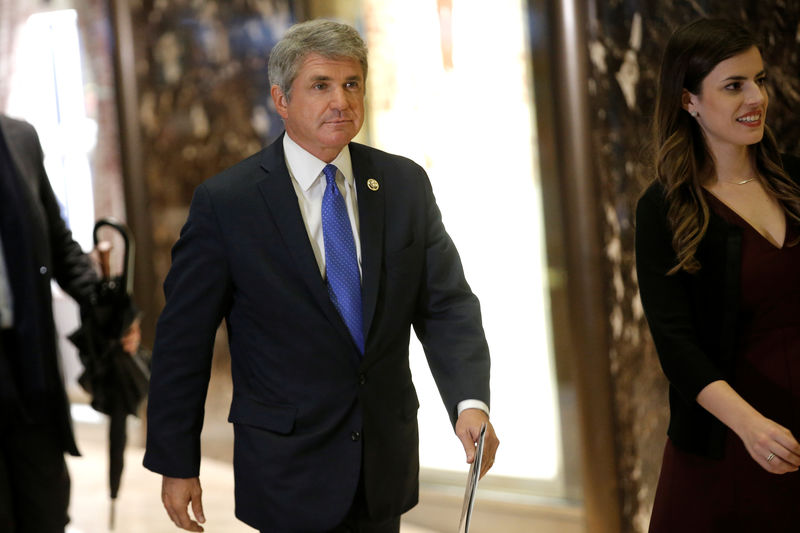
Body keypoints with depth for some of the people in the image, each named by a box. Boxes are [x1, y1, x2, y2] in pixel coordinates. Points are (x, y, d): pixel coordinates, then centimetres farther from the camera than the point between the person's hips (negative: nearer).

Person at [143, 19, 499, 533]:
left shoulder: (406, 184, 0)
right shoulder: (225, 201, -11)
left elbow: (447, 303, -1)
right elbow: (183, 340, -7)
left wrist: (470, 402, -18)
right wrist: (176, 464, -5)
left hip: (387, 465, 4)